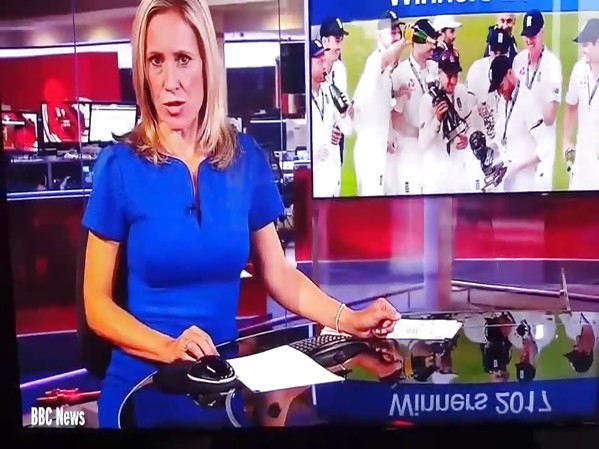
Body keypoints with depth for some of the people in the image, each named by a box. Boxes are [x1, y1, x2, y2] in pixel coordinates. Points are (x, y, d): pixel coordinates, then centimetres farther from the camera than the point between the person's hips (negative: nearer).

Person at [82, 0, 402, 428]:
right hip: (142, 383, -2)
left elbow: (278, 273, 2)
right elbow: (97, 303, -9)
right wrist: (167, 347, -23)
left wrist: (349, 319, -10)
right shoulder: (121, 165, -12)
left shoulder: (246, 157, -5)